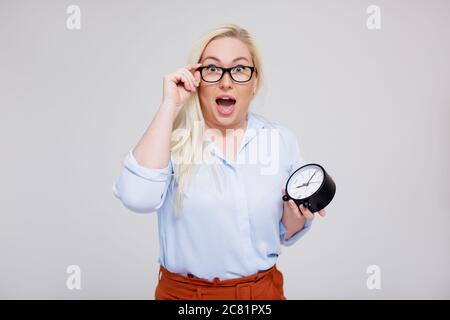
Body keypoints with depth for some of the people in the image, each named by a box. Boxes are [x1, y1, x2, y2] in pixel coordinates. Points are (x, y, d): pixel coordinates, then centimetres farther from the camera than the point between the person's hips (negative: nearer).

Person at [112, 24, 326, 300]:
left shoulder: (282, 139, -5)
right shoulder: (171, 137, -10)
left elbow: (284, 234, 4)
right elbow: (138, 198, -30)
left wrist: (295, 213, -18)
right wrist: (169, 106, -26)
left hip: (262, 289, 2)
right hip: (182, 291, -1)